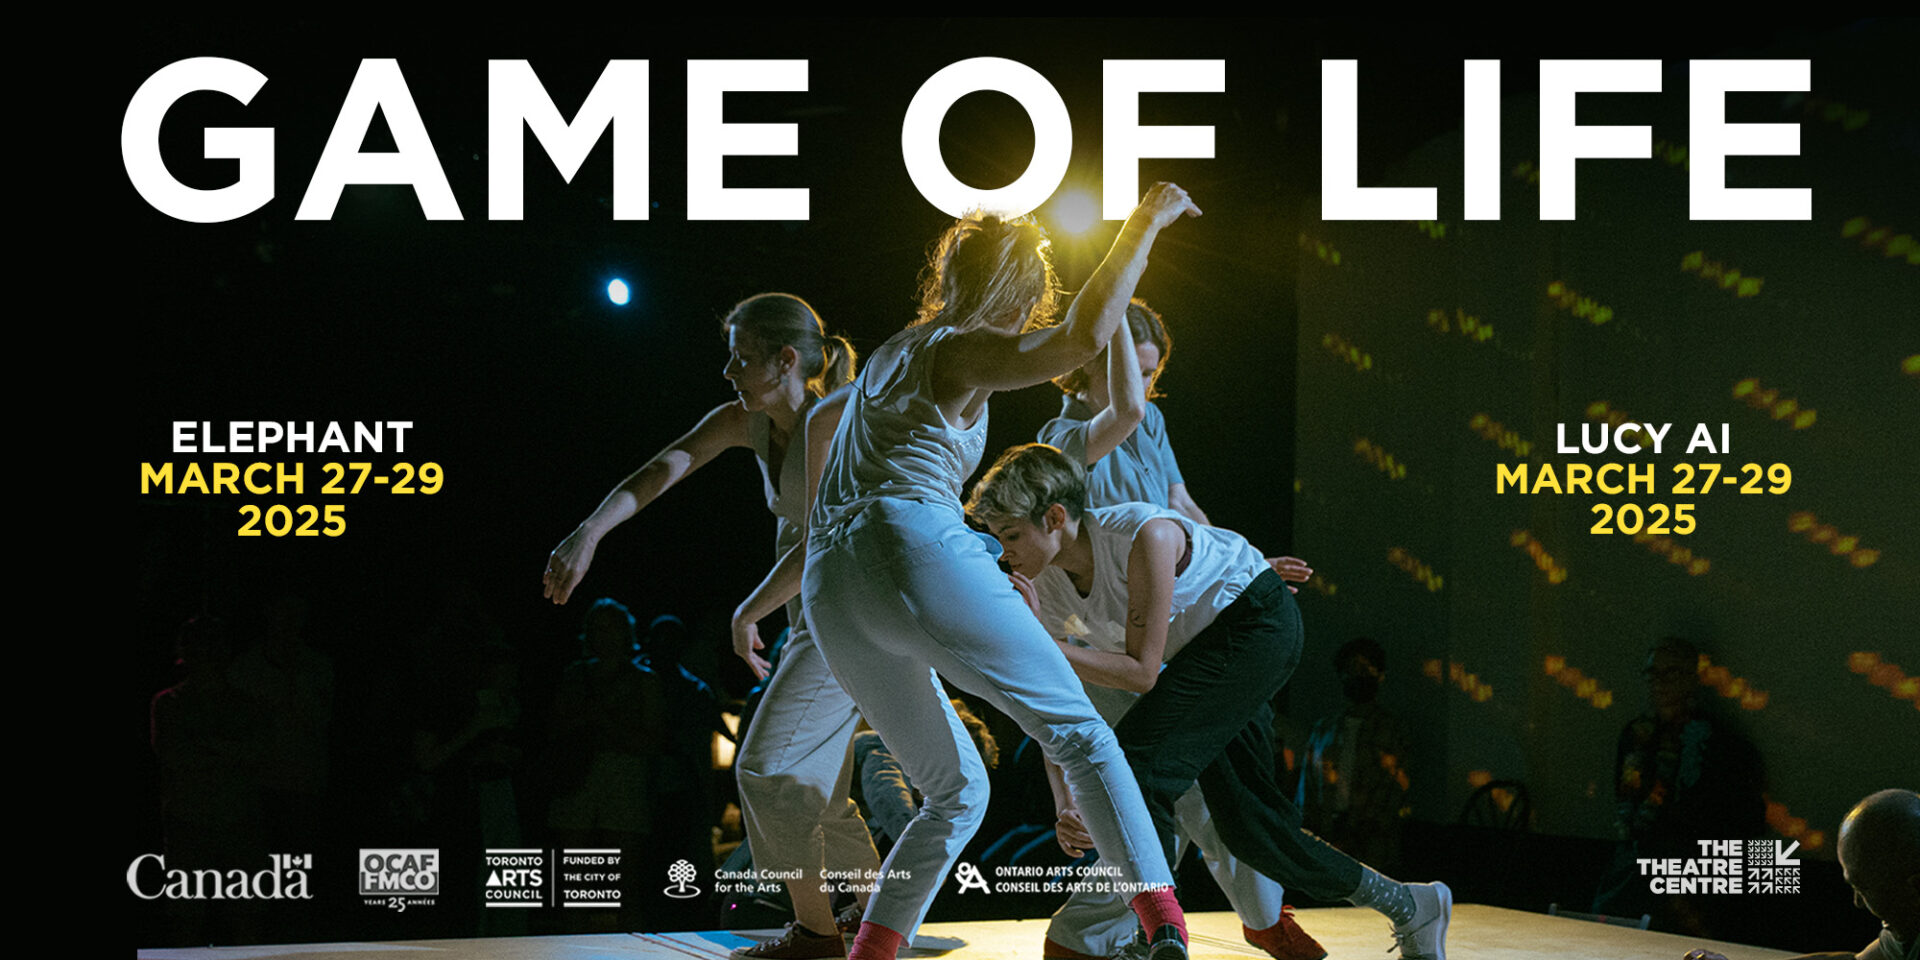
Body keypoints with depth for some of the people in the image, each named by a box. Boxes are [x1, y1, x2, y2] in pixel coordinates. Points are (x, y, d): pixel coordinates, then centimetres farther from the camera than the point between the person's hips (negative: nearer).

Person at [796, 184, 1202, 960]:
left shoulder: (894, 352, 29)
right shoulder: (962, 351, 5)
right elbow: (1084, 336, -14)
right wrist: (1144, 224, -5)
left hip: (832, 592, 8)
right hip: (914, 552, -8)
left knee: (957, 793, 18)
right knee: (1079, 734, -7)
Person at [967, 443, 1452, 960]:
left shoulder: (1145, 535, -32)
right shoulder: (1042, 588, -10)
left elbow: (1142, 671, -29)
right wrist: (1066, 800, -16)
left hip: (1257, 621, -8)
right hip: (1204, 646, 8)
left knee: (1138, 763, -23)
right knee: (1246, 824, 8)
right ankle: (1410, 906, 21)